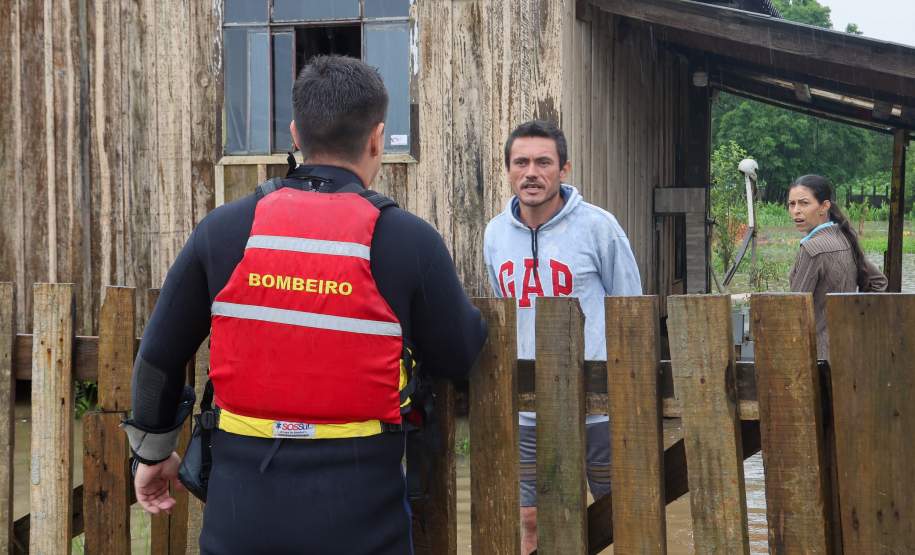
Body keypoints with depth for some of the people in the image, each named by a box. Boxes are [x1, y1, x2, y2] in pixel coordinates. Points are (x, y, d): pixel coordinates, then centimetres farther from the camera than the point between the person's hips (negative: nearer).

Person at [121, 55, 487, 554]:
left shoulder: (223, 230, -2)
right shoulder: (409, 240, -10)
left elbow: (159, 356, 5)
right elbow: (458, 360, 0)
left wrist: (153, 450, 21)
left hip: (241, 500, 2)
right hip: (358, 513, -2)